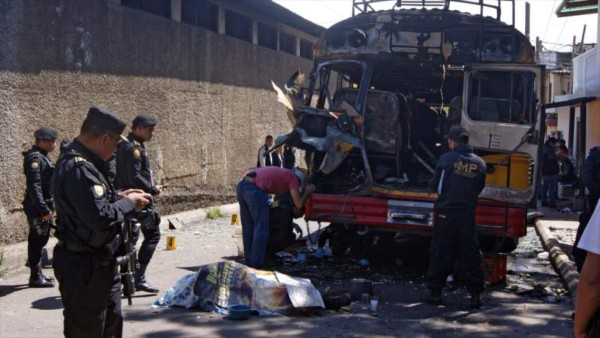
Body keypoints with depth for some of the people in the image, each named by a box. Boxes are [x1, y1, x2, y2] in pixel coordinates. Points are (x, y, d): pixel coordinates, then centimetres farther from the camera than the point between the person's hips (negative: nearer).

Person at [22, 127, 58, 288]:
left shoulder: (41, 156, 13)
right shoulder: (35, 158, -18)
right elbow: (34, 186, -25)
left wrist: (48, 207, 21)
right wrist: (44, 209, -26)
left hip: (41, 207, 10)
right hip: (38, 208, -10)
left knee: (37, 241, 16)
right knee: (37, 241, -4)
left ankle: (37, 273, 25)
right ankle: (35, 277, 3)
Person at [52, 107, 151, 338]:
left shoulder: (82, 161, 8)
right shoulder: (78, 168, -26)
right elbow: (101, 218, -31)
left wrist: (119, 197, 6)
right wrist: (128, 203, -15)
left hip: (99, 261, 11)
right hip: (82, 266, -11)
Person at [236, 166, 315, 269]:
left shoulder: (283, 173, 32)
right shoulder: (293, 178, 10)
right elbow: (298, 204, 10)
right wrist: (307, 192, 25)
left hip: (242, 184, 9)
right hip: (254, 188, -9)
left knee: (248, 228, 18)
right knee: (261, 230, -1)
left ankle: (250, 262, 25)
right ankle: (256, 266, -1)